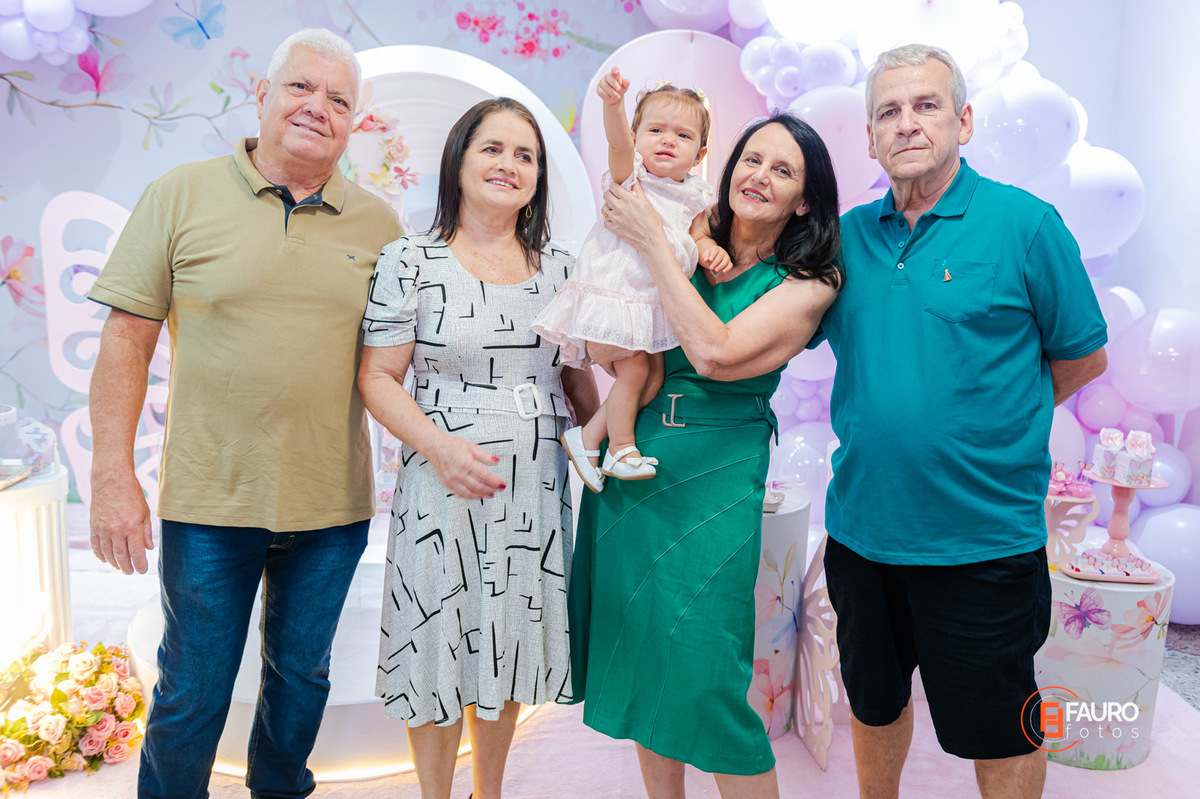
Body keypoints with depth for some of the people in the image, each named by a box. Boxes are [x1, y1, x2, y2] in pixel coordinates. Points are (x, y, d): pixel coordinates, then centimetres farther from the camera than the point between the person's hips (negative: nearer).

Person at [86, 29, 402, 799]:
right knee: (191, 694, 11)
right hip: (209, 500, -2)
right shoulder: (181, 195, -2)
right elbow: (127, 339, -4)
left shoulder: (378, 222, 3)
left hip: (332, 504, 3)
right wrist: (114, 476, -9)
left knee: (301, 676, 20)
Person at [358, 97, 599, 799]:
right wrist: (439, 447, -20)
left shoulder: (559, 268, 7)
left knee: (509, 649, 17)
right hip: (444, 485, -4)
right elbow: (378, 377, -6)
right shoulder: (412, 262, -4)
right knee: (442, 655, 9)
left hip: (537, 488, 4)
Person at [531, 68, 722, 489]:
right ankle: (621, 448, 12)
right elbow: (618, 142, -26)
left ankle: (587, 437, 17)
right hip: (612, 292, -6)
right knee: (633, 370, -9)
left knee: (655, 376, 6)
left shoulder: (695, 196, 8)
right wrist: (612, 103, -47)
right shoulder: (631, 174, -7)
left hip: (655, 301, 6)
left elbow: (699, 235, 16)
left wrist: (711, 249, -9)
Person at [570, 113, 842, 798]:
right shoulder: (691, 247, 5)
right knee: (642, 666, 15)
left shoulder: (809, 285, -6)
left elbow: (716, 353, -22)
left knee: (703, 680, -3)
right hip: (626, 465, 5)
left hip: (712, 483, -4)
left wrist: (654, 243, -17)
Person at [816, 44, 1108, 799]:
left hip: (983, 538, -4)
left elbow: (1082, 357, 0)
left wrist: (991, 424, 1)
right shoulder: (849, 235, 3)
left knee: (998, 733, 13)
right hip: (861, 526, 4)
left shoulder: (1025, 224, -9)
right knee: (874, 704, 23)